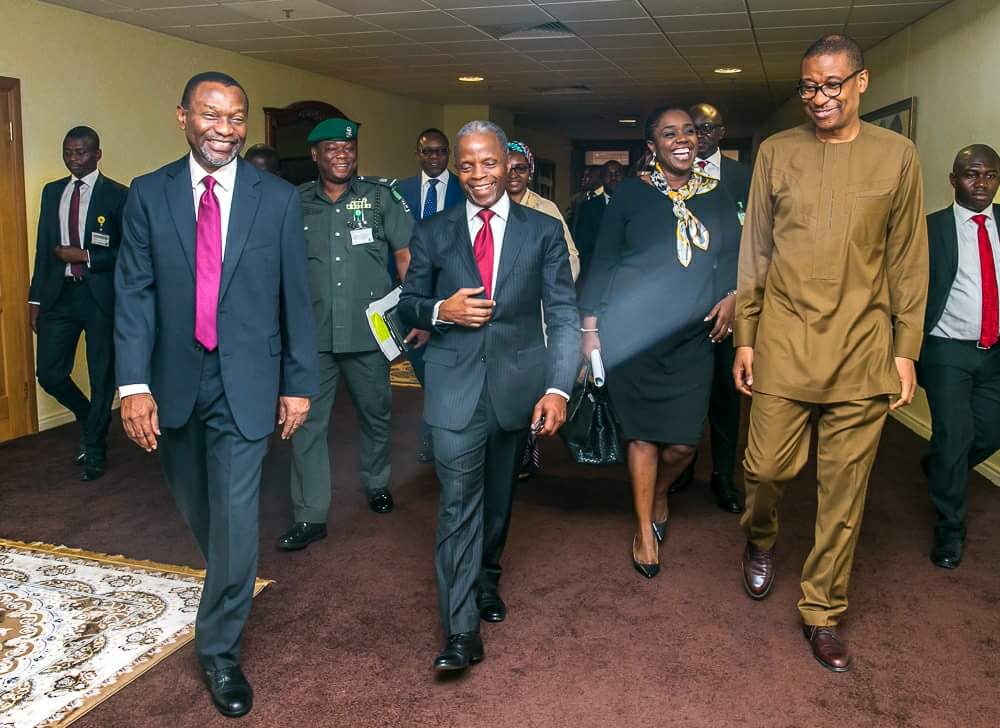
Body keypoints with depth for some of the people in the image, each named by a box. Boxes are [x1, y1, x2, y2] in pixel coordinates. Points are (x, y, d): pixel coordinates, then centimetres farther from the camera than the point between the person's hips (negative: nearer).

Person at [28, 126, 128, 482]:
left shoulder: (117, 195, -4)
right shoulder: (51, 192, 12)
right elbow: (43, 247, 13)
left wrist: (85, 256, -15)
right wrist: (36, 297, 10)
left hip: (101, 296, -4)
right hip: (59, 295, 5)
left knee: (102, 376, 5)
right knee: (49, 373, 4)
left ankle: (94, 450, 21)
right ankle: (89, 420, 33)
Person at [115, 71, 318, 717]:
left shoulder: (279, 198, -2)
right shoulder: (149, 195, 0)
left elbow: (295, 296, 0)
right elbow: (134, 294, -3)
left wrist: (300, 383, 1)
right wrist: (134, 384, -12)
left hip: (246, 381, -2)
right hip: (174, 381, 2)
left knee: (236, 518, -4)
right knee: (199, 510, 19)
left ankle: (220, 649, 15)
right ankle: (228, 583, 48)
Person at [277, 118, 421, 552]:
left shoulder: (380, 196, 2)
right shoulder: (296, 203, 6)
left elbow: (406, 257, 1)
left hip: (368, 332, 0)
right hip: (312, 335, 1)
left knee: (376, 414, 15)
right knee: (307, 423, 1)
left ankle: (377, 484, 39)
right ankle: (310, 516, 10)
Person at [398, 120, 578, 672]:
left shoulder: (544, 231, 2)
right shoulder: (432, 233, 5)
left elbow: (563, 315, -3)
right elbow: (408, 305, 10)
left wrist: (558, 388, -14)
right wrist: (441, 309, -13)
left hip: (517, 383, 1)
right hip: (455, 385, -1)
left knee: (498, 496, 16)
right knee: (458, 501, -6)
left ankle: (486, 580, 41)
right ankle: (461, 631, 0)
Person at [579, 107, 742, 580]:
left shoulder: (716, 198, 11)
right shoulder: (631, 194, 1)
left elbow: (734, 258, 14)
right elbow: (602, 263, 1)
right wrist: (590, 328, -3)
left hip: (692, 337, 3)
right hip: (633, 331, -2)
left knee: (683, 441, 0)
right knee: (642, 432, 4)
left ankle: (659, 494, 34)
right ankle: (644, 528, 23)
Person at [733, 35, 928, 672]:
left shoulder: (897, 155, 5)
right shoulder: (777, 152, 6)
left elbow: (908, 260, 7)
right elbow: (755, 252, 8)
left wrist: (906, 348, 2)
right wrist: (744, 337, 5)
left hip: (862, 347, 0)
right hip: (784, 342, 0)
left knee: (845, 487, 4)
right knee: (768, 466, 3)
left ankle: (824, 610, 21)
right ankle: (760, 541, 37)